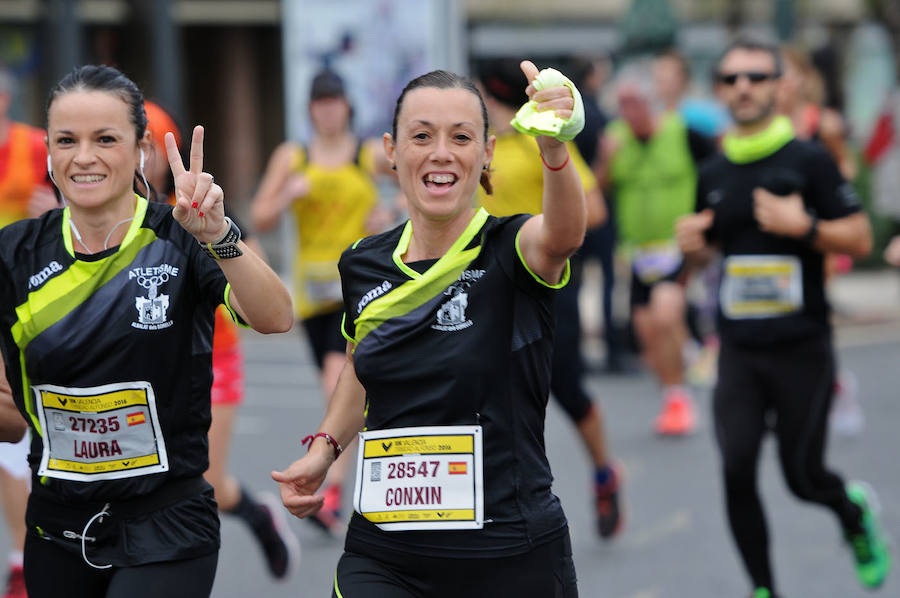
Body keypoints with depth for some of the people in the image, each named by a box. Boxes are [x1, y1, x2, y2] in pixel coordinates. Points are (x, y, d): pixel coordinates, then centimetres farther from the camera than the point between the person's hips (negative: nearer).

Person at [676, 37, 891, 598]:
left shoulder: (809, 161, -5)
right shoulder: (713, 174, 9)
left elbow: (860, 238, -6)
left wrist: (803, 226, -21)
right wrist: (692, 243, 0)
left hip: (802, 347, -3)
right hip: (739, 349, 3)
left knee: (803, 476, 3)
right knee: (737, 469, -9)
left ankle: (855, 509, 38)